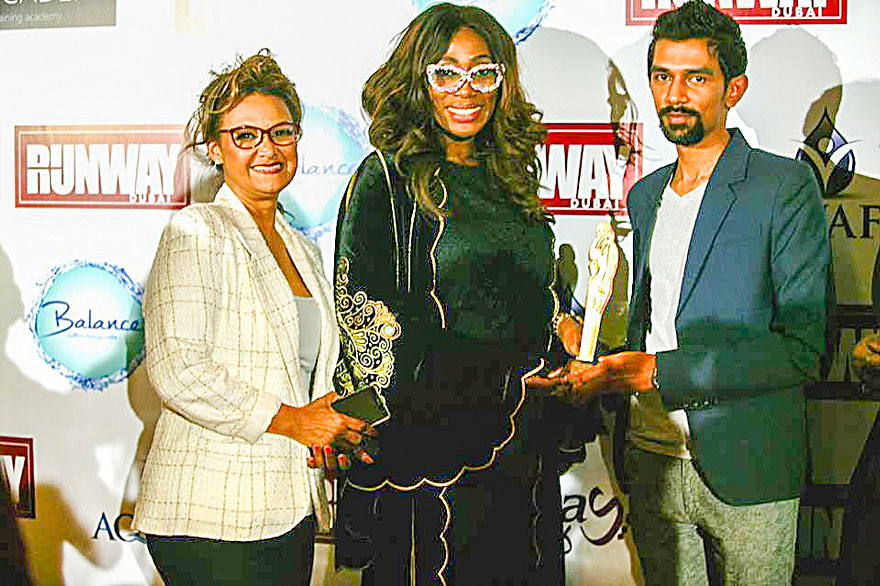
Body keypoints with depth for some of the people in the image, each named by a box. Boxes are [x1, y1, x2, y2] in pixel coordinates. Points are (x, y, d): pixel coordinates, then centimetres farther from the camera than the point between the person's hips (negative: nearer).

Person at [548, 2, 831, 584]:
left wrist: (660, 371, -22)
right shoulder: (644, 195, 11)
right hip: (652, 461, 5)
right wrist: (600, 372, 0)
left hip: (746, 468, -5)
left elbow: (802, 348, -16)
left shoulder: (785, 186, -9)